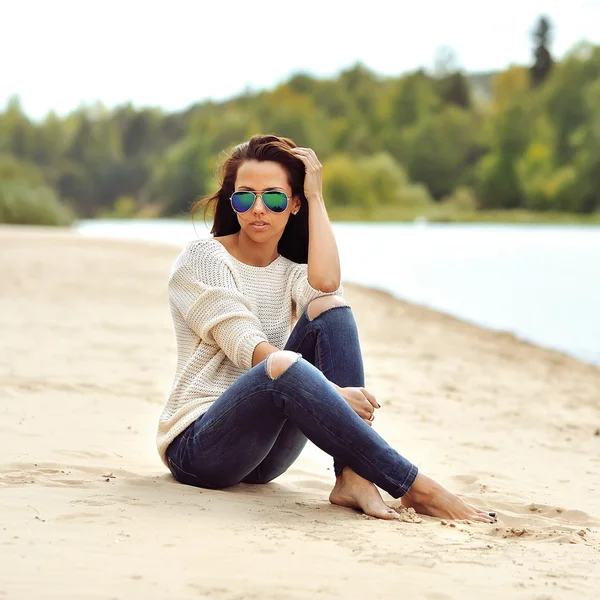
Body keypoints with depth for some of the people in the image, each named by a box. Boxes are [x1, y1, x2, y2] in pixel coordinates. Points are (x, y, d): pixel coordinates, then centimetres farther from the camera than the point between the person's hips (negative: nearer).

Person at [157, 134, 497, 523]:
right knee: (284, 366, -37)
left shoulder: (291, 271, 13)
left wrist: (316, 197, -5)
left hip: (265, 456, 5)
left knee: (330, 310, -16)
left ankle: (353, 478, -30)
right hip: (197, 446, -5)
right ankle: (416, 489, -37)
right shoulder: (203, 258, -2)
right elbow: (246, 346, -16)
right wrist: (329, 392, -28)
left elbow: (326, 286, -15)